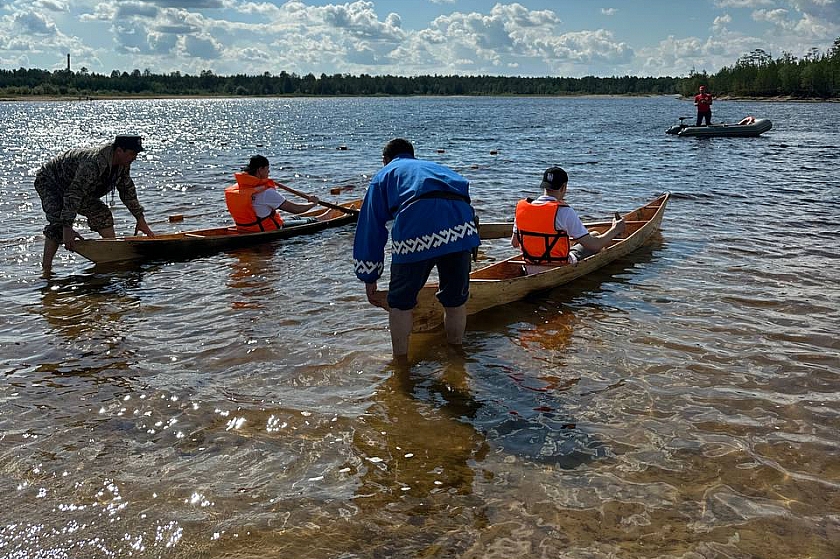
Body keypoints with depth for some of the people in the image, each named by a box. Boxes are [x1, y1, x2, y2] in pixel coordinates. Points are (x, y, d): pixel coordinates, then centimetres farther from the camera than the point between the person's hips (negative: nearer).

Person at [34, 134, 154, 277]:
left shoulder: (123, 164, -12)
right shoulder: (94, 162, -40)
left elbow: (128, 191, 5)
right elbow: (73, 194, -43)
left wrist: (140, 219, 7)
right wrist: (67, 228, -47)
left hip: (78, 186, 9)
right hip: (48, 181, -9)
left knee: (103, 214, -3)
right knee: (59, 224, -26)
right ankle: (46, 269, -25)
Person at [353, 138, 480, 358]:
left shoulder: (384, 175, 32)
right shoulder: (436, 167, 42)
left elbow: (370, 229, 27)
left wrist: (369, 280, 32)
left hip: (415, 226, -3)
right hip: (461, 223, 4)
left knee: (400, 302, 16)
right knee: (456, 299, 22)